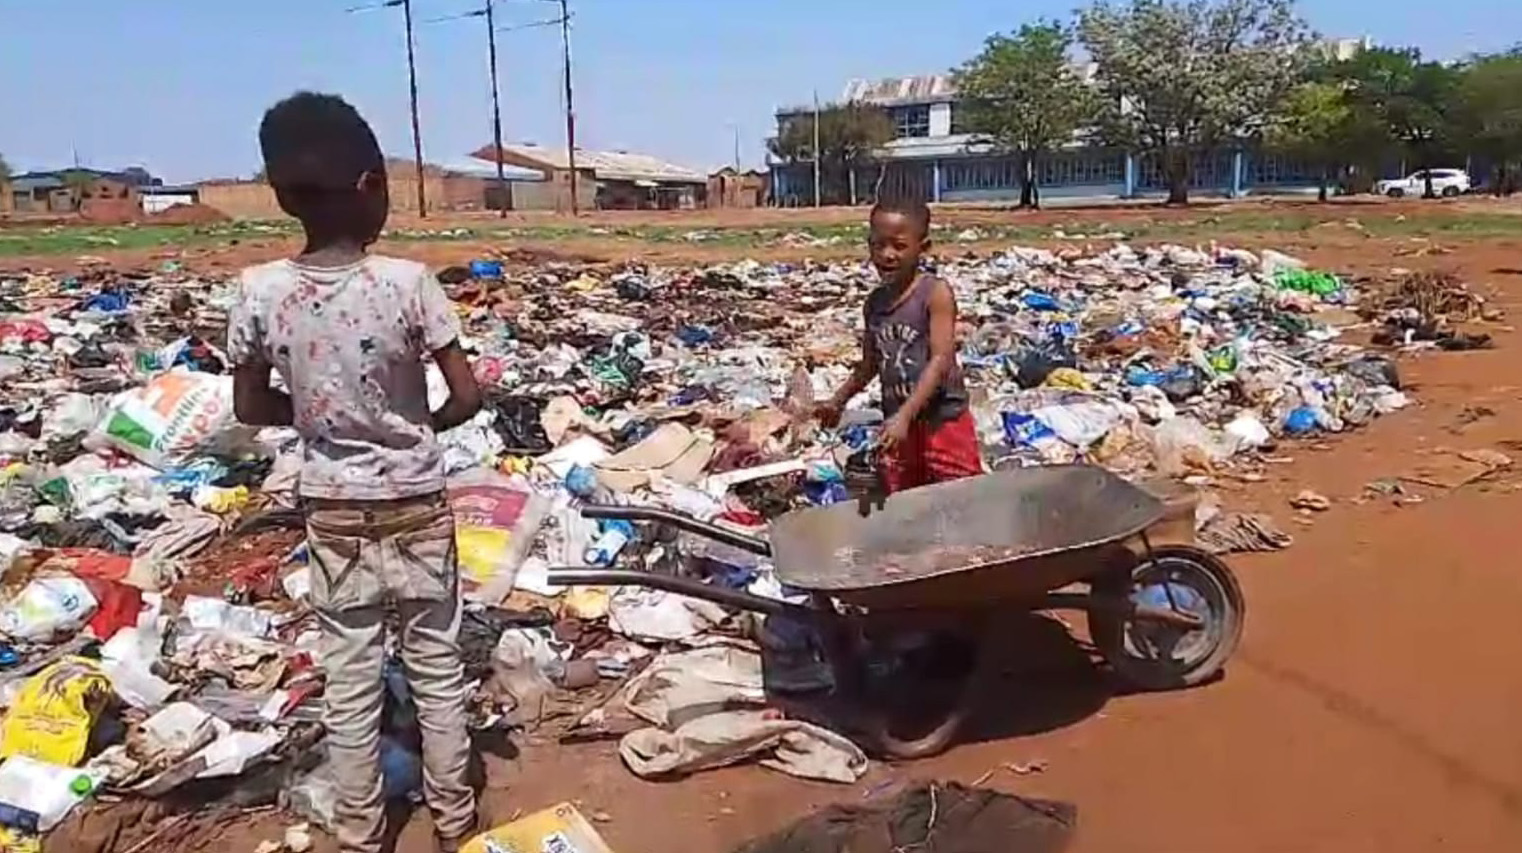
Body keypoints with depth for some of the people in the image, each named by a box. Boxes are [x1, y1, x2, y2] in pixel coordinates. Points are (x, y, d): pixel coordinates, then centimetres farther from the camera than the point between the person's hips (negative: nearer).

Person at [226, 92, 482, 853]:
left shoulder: (258, 292, -11)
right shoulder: (407, 282, -19)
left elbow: (250, 407, 0)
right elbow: (467, 397, -15)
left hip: (331, 506, 2)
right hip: (414, 501, -2)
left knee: (348, 673, 14)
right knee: (436, 661, 14)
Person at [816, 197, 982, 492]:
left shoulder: (935, 293, -13)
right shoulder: (874, 303, 6)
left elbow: (941, 360, -21)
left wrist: (905, 415, -29)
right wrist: (839, 400, 20)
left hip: (943, 421, -6)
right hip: (897, 425, 6)